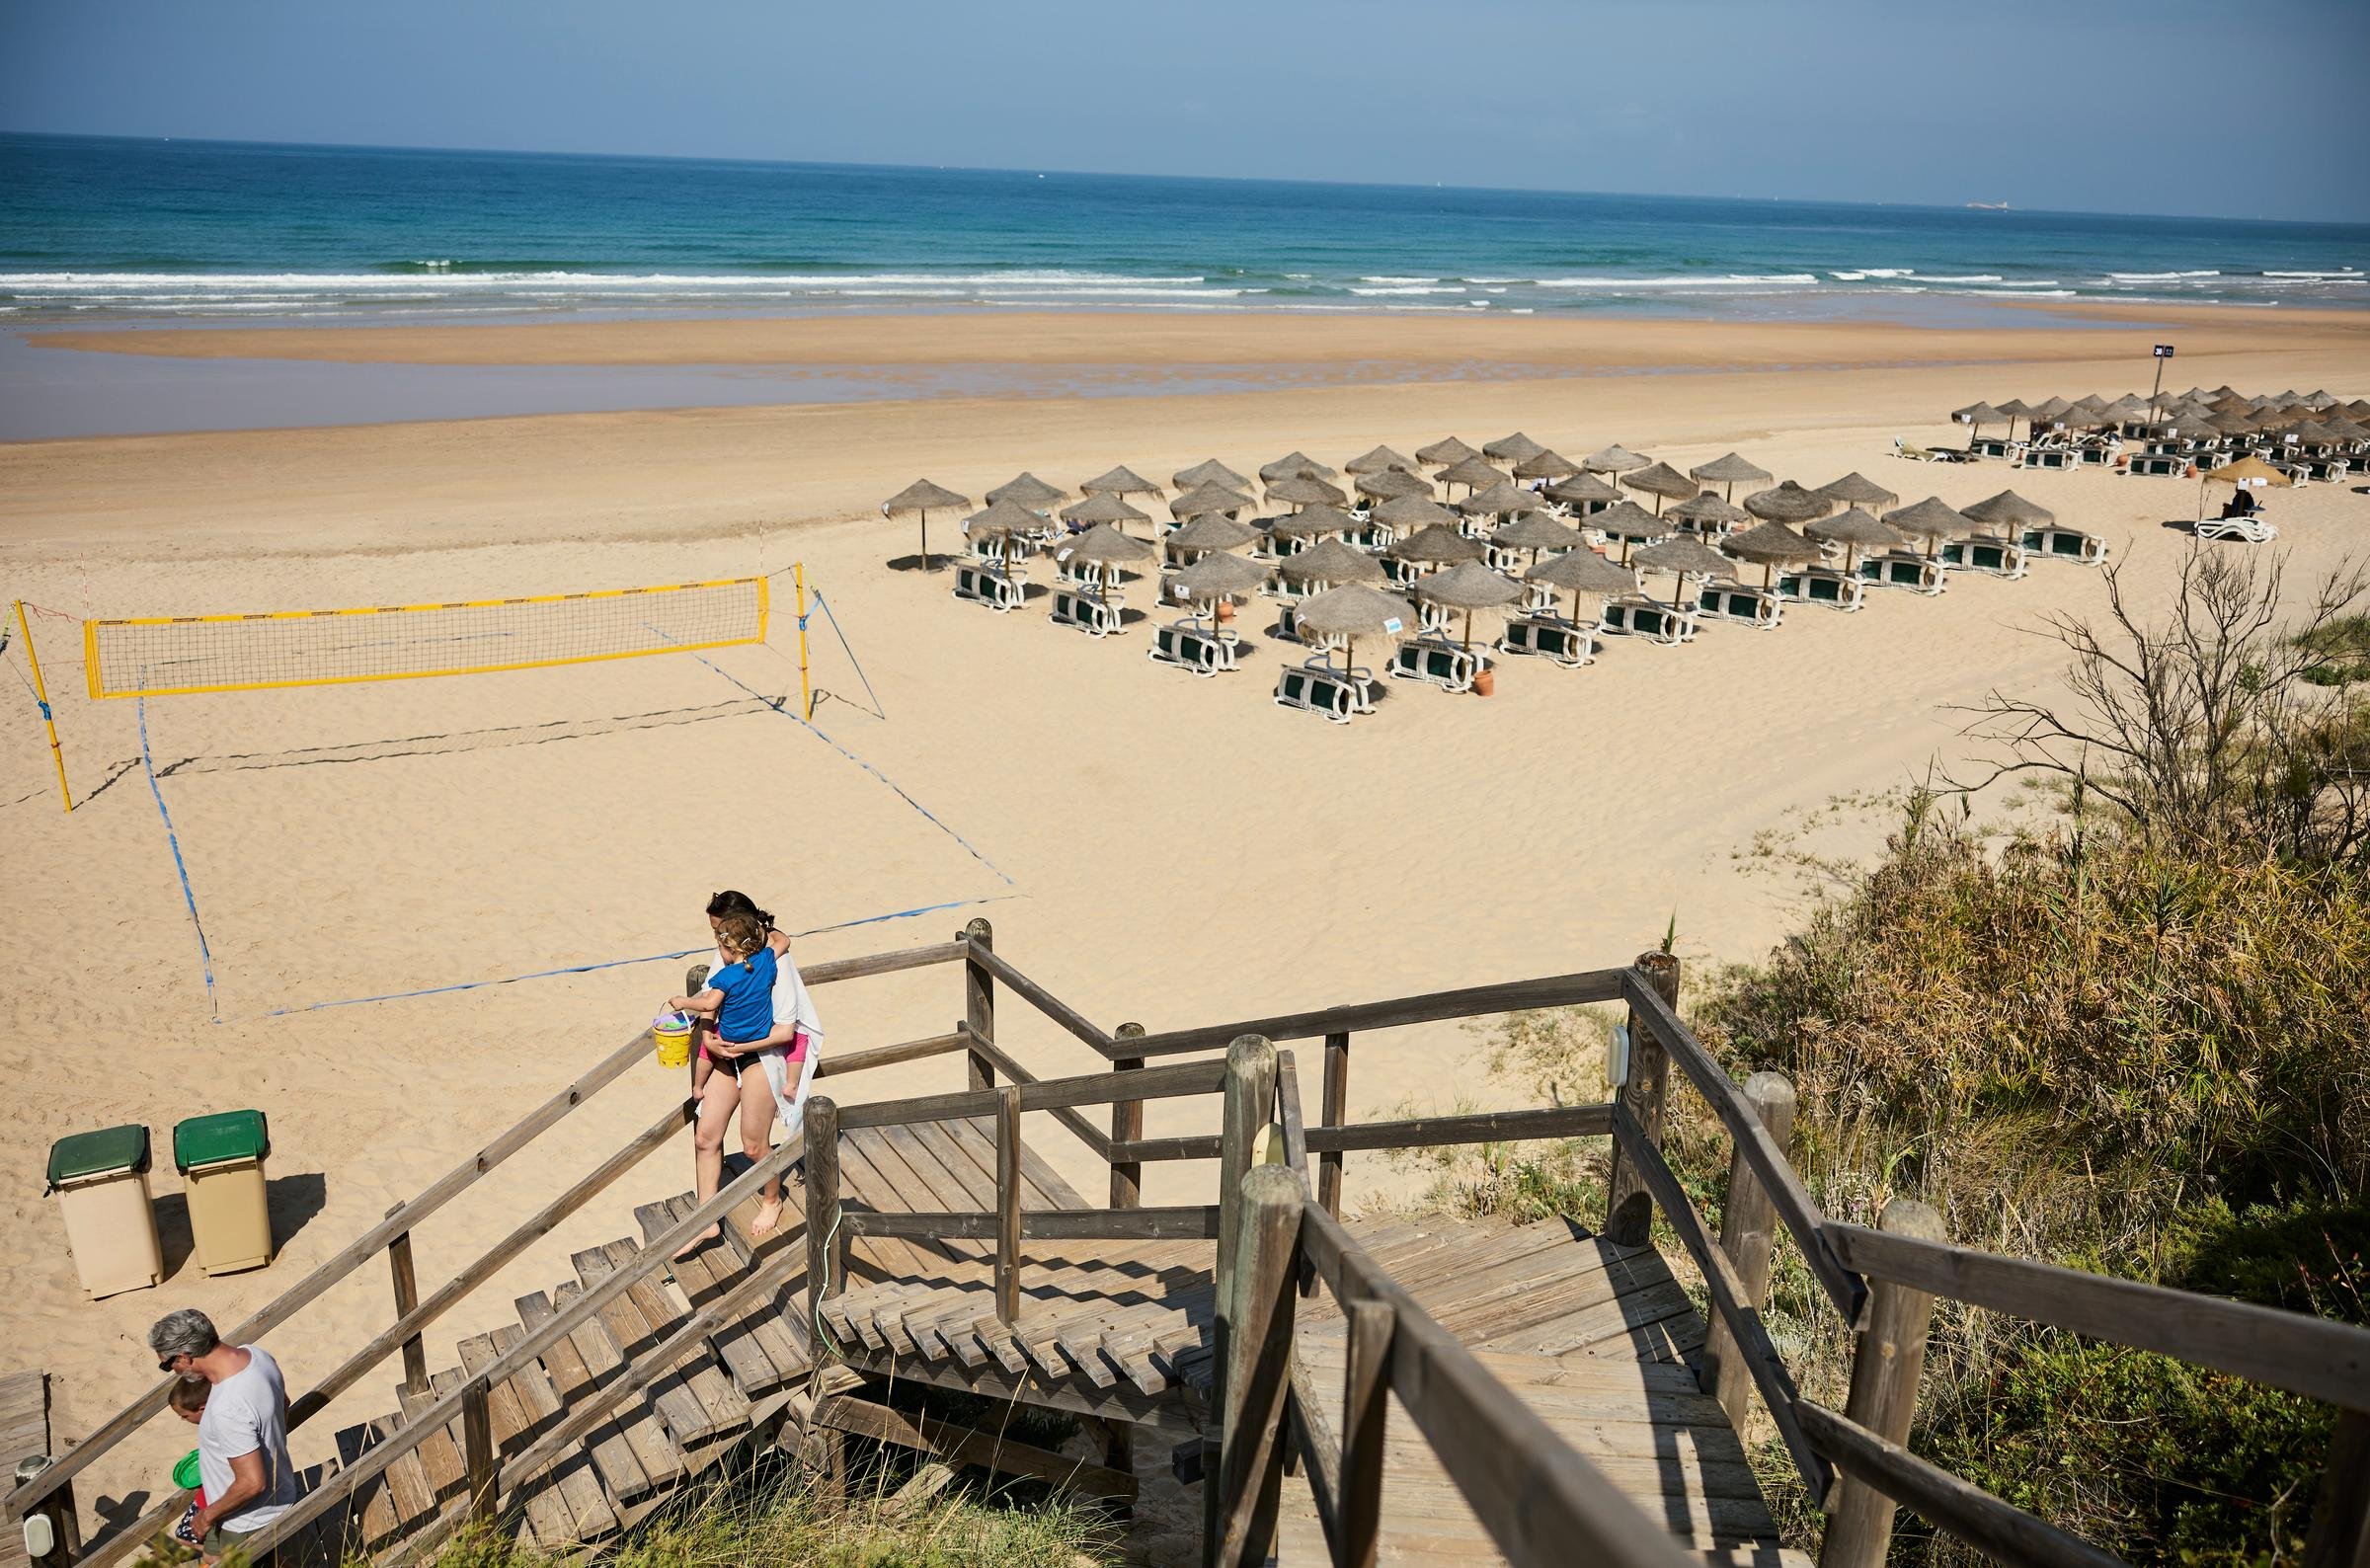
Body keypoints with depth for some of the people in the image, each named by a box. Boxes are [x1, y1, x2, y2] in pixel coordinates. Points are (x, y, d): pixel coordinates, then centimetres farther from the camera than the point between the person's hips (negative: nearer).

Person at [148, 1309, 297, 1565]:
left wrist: (208, 1515, -15)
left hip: (247, 1525, -9)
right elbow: (283, 1404, 9)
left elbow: (252, 1483, -32)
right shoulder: (256, 1354, -11)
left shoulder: (228, 1409, -37)